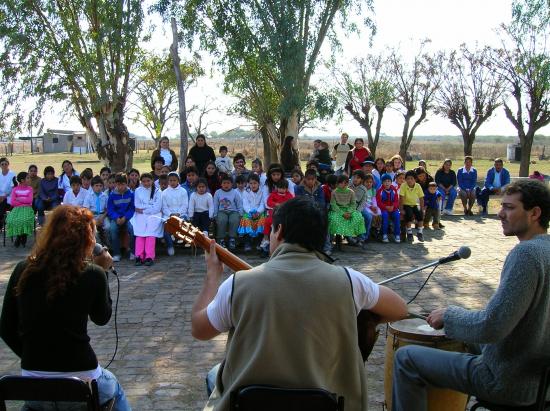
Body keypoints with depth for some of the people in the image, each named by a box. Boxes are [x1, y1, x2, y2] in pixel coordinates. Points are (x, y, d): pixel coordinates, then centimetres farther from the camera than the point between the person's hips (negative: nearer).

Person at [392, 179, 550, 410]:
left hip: (508, 382, -9)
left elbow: (491, 327, -29)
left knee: (405, 358, -4)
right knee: (470, 339, 35)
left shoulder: (527, 252, -24)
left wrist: (448, 316, -12)